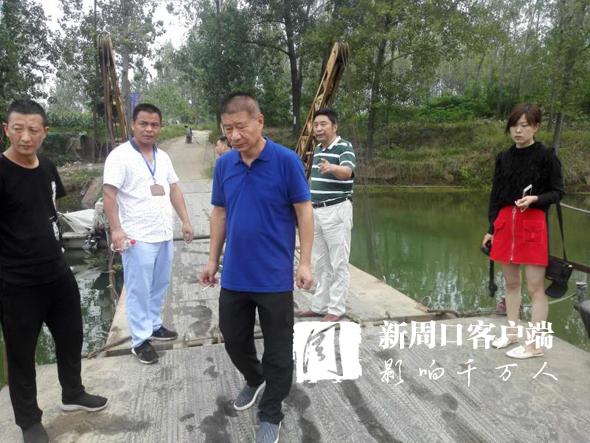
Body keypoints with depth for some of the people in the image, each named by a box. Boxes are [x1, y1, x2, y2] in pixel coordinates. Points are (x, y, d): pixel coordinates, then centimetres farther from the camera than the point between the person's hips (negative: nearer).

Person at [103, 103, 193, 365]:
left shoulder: (163, 157, 12)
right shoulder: (120, 155, -9)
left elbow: (175, 190, 16)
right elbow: (109, 194, -15)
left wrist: (185, 221, 10)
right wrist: (116, 229, -24)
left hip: (165, 235, 7)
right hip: (138, 238, -7)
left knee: (160, 286, 17)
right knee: (139, 291, 2)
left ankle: (154, 326, 33)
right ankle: (140, 340, 13)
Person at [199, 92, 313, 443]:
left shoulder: (286, 161, -11)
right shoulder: (224, 164, 2)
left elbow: (304, 211, -8)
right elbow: (219, 214, 10)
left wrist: (305, 262, -10)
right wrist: (213, 259, 10)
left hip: (275, 277, -4)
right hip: (234, 275, 5)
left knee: (278, 348, 8)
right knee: (233, 338, 19)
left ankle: (271, 415, 28)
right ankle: (254, 380, 48)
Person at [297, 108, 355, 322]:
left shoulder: (344, 147, -12)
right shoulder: (318, 149, 13)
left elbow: (347, 172, -32)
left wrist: (331, 168, -53)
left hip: (337, 210, -8)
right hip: (317, 210, 8)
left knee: (338, 263, -2)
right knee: (321, 263, 14)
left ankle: (336, 309, 7)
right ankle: (320, 306, 24)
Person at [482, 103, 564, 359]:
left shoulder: (546, 156, -5)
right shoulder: (503, 158, 8)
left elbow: (557, 192, -3)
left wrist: (535, 199, -23)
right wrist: (491, 229, 10)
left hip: (533, 225, -5)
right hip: (505, 223, 5)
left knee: (535, 287, -1)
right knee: (510, 282, 15)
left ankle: (535, 345, 9)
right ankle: (512, 331, 30)